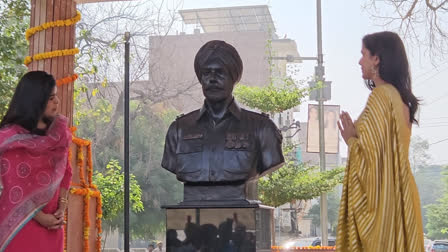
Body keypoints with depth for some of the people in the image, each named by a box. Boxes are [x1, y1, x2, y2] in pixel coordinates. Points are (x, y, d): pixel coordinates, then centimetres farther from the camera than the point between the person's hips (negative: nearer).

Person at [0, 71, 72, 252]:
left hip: (51, 221, 5)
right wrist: (38, 216, -13)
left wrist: (61, 208, -3)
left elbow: (65, 171, 8)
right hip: (22, 222, -5)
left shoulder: (59, 132, 7)